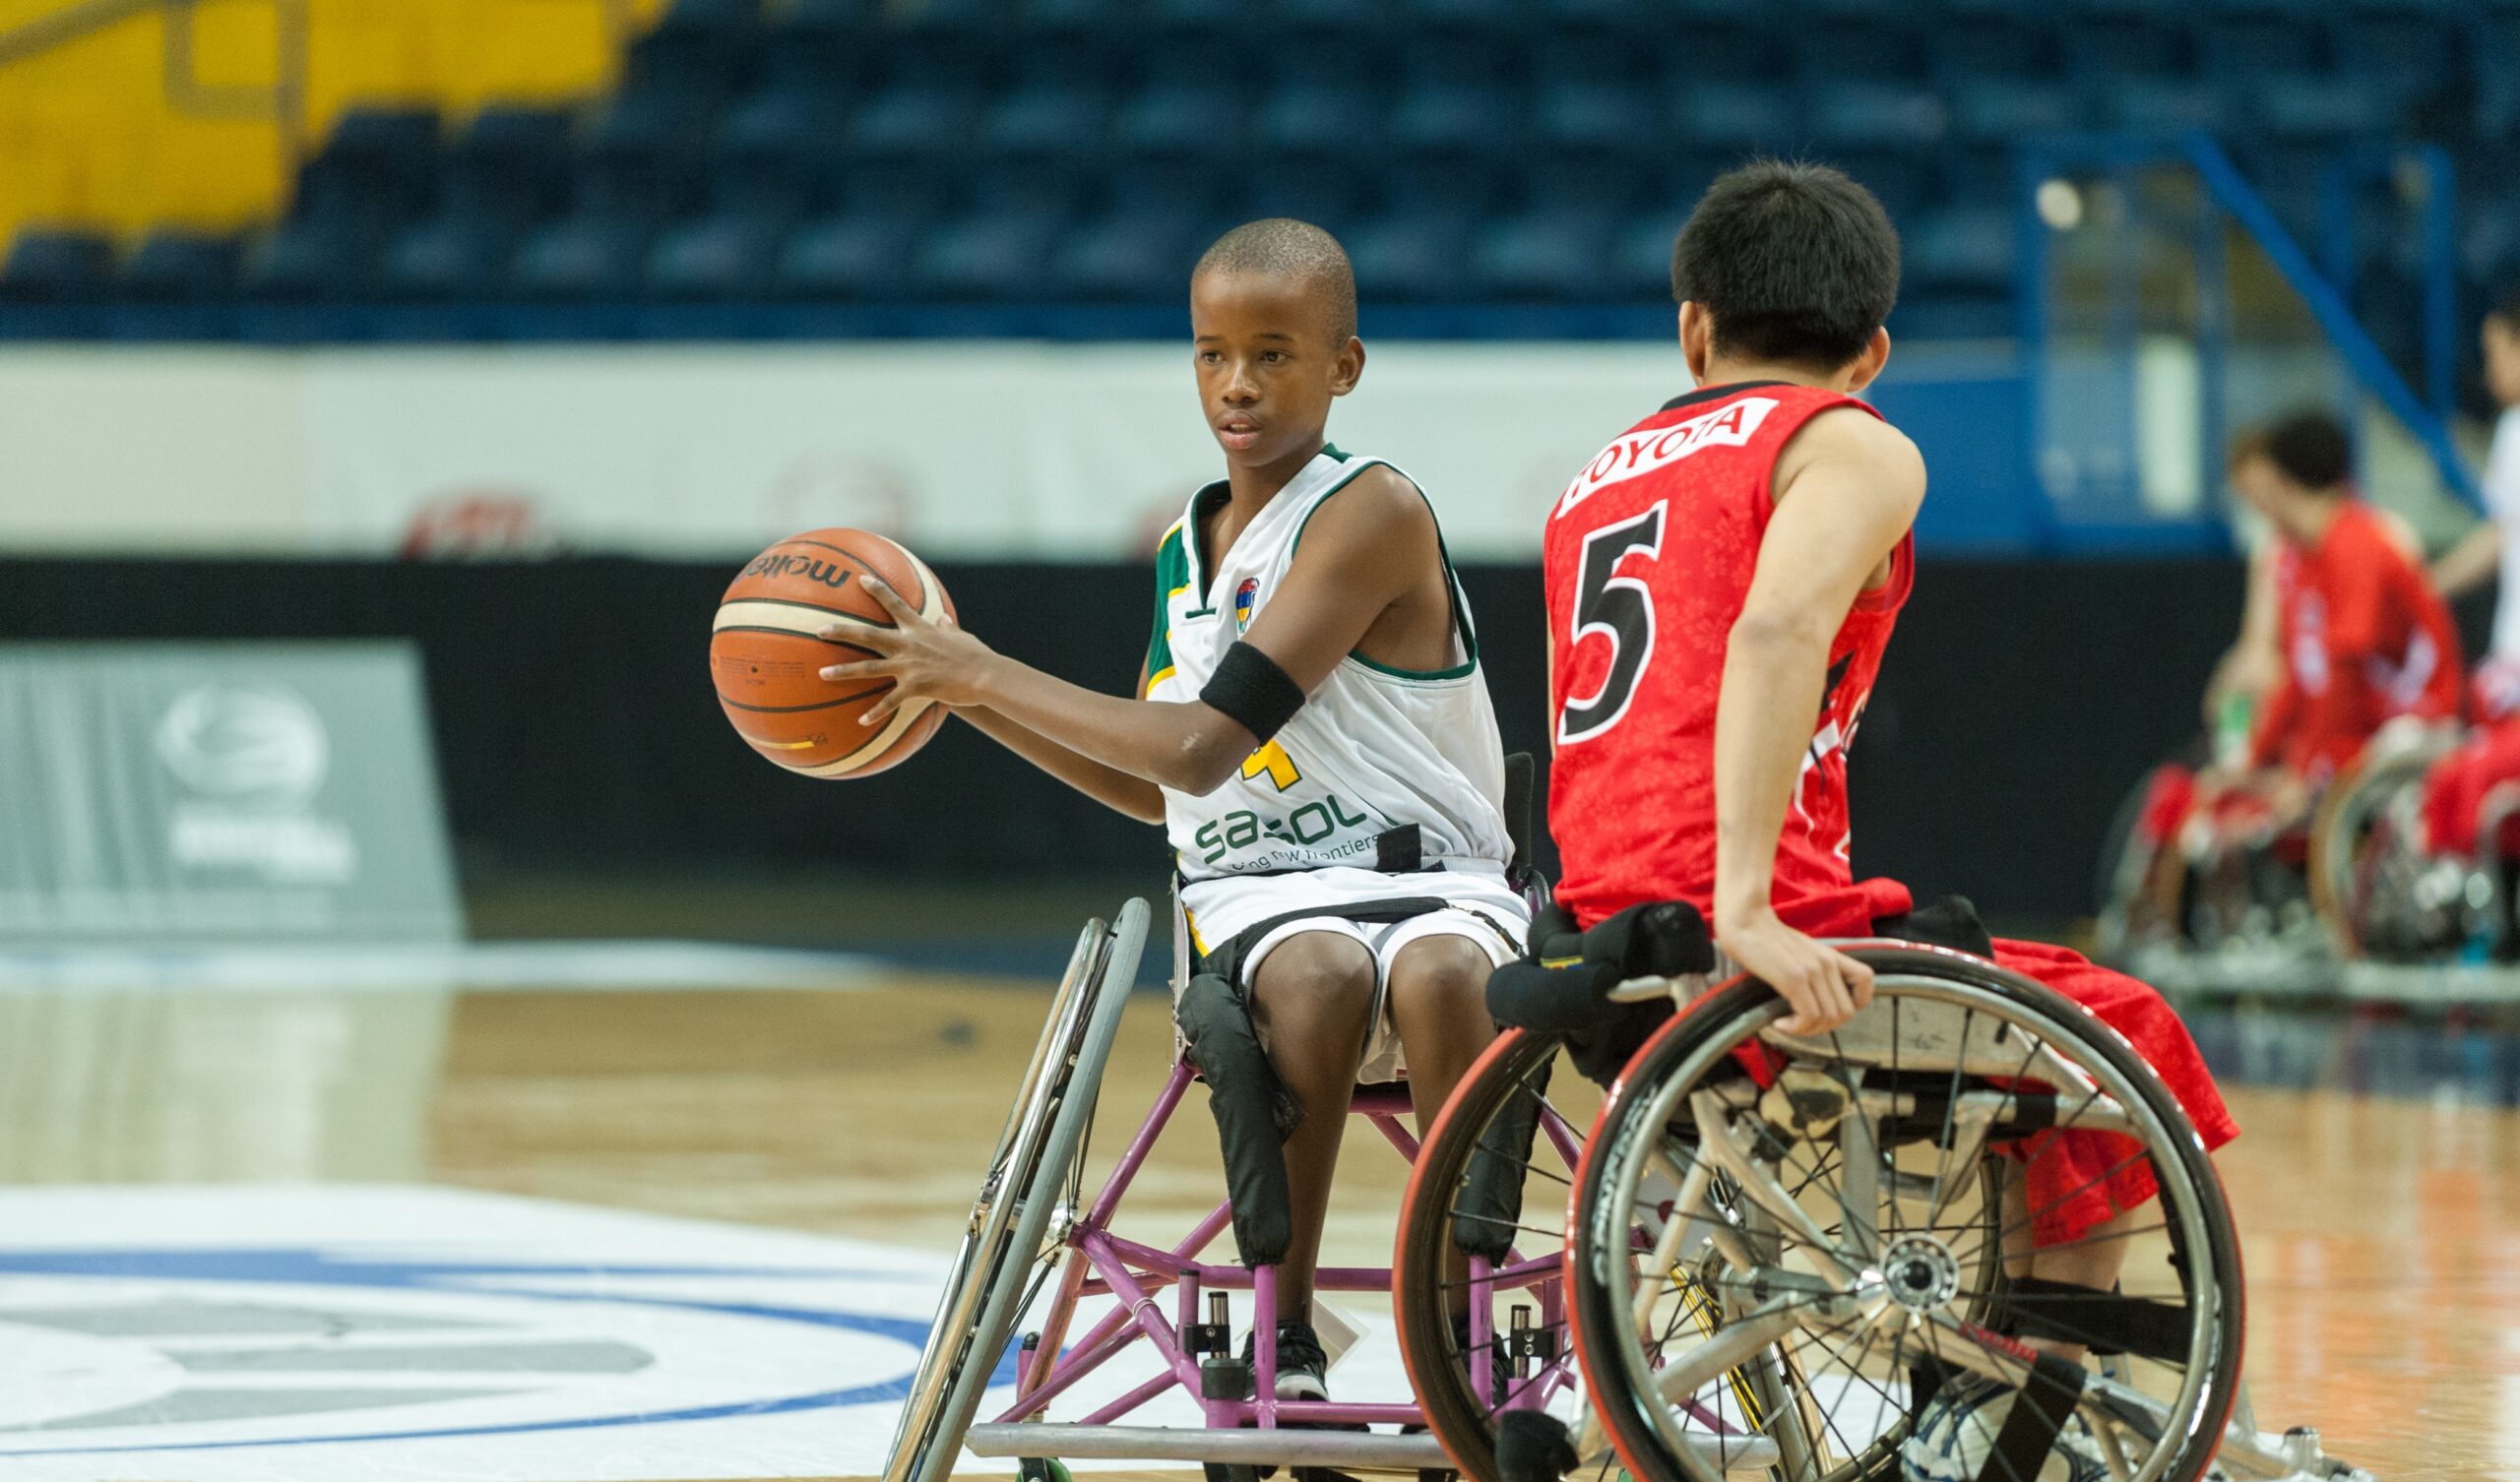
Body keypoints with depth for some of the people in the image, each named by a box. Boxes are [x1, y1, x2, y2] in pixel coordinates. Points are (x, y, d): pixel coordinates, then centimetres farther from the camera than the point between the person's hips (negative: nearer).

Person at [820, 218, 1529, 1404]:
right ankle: (1284, 1344, -26)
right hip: (1260, 900, 4)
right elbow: (1157, 785, 30)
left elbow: (1202, 746, -15)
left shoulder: (1373, 514, -8)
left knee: (1439, 975, -41)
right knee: (1320, 975, -36)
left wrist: (986, 674, -8)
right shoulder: (1186, 550, 16)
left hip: (1430, 878, -4)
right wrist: (964, 694, 21)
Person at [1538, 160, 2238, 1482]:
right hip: (1769, 945, -8)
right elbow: (1775, 632, -20)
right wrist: (1747, 912, -26)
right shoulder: (1853, 448, 0)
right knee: (2127, 1048, 11)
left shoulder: (1599, 477, 23)